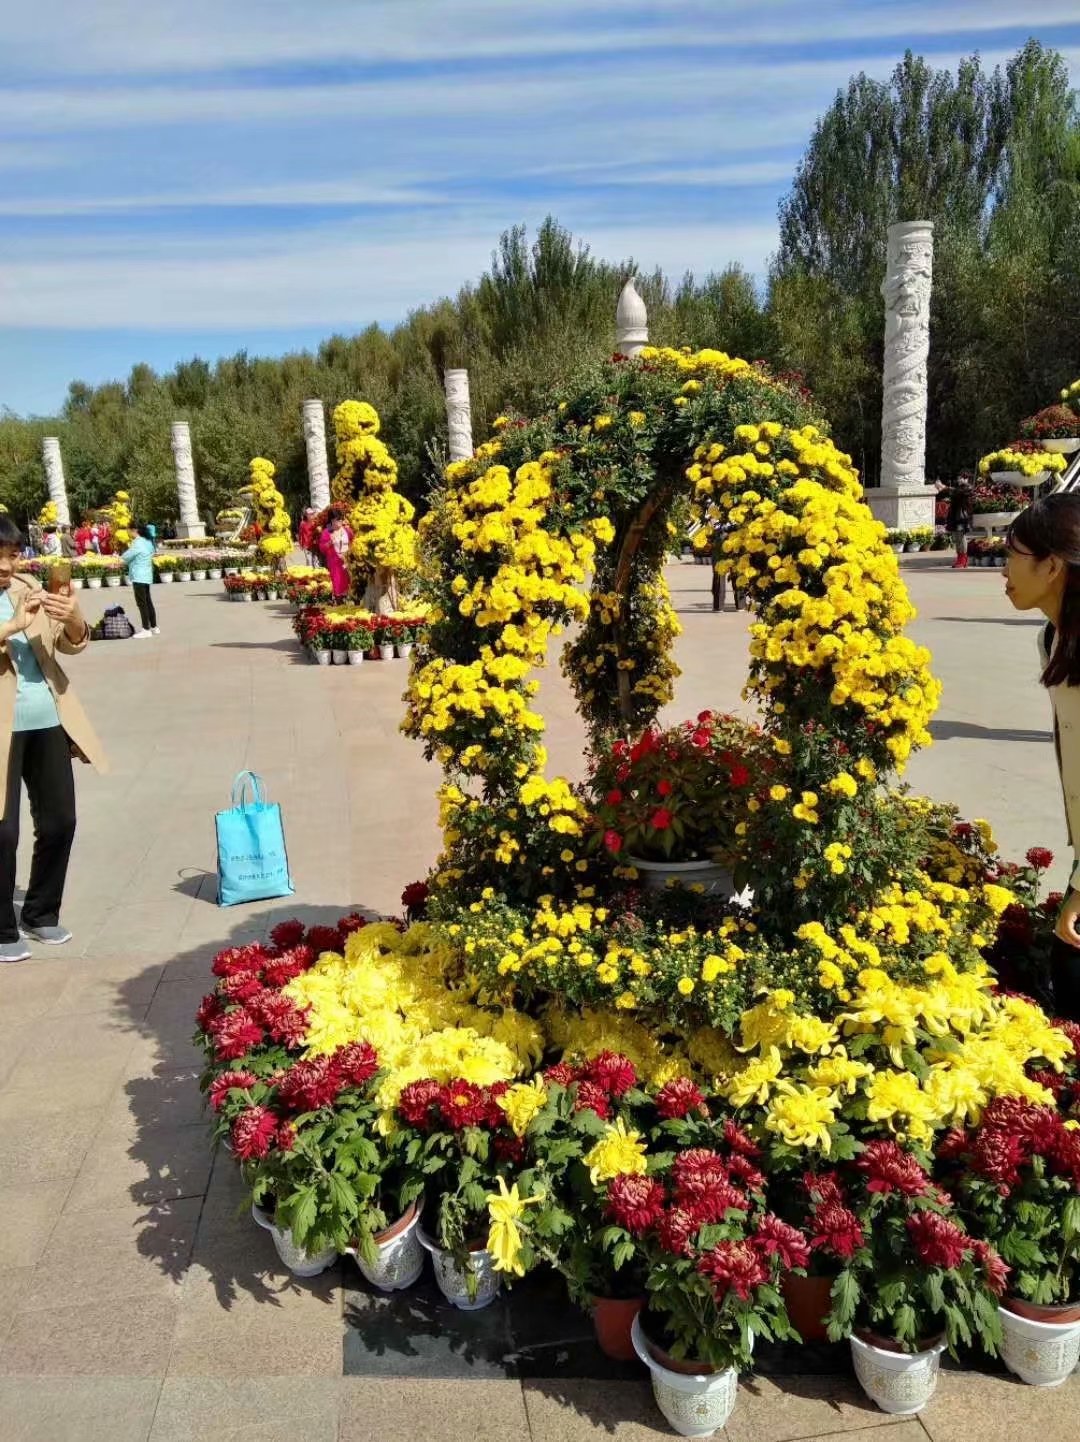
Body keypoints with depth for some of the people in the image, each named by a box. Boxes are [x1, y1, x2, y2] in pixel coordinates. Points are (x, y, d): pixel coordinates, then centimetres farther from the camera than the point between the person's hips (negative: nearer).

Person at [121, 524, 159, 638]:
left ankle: (146, 630, -7)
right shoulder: (148, 542, 11)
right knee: (148, 602, 14)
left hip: (139, 577, -9)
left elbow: (126, 557, -13)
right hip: (147, 576, 9)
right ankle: (154, 627, 18)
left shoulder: (138, 543, -16)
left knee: (141, 603, -6)